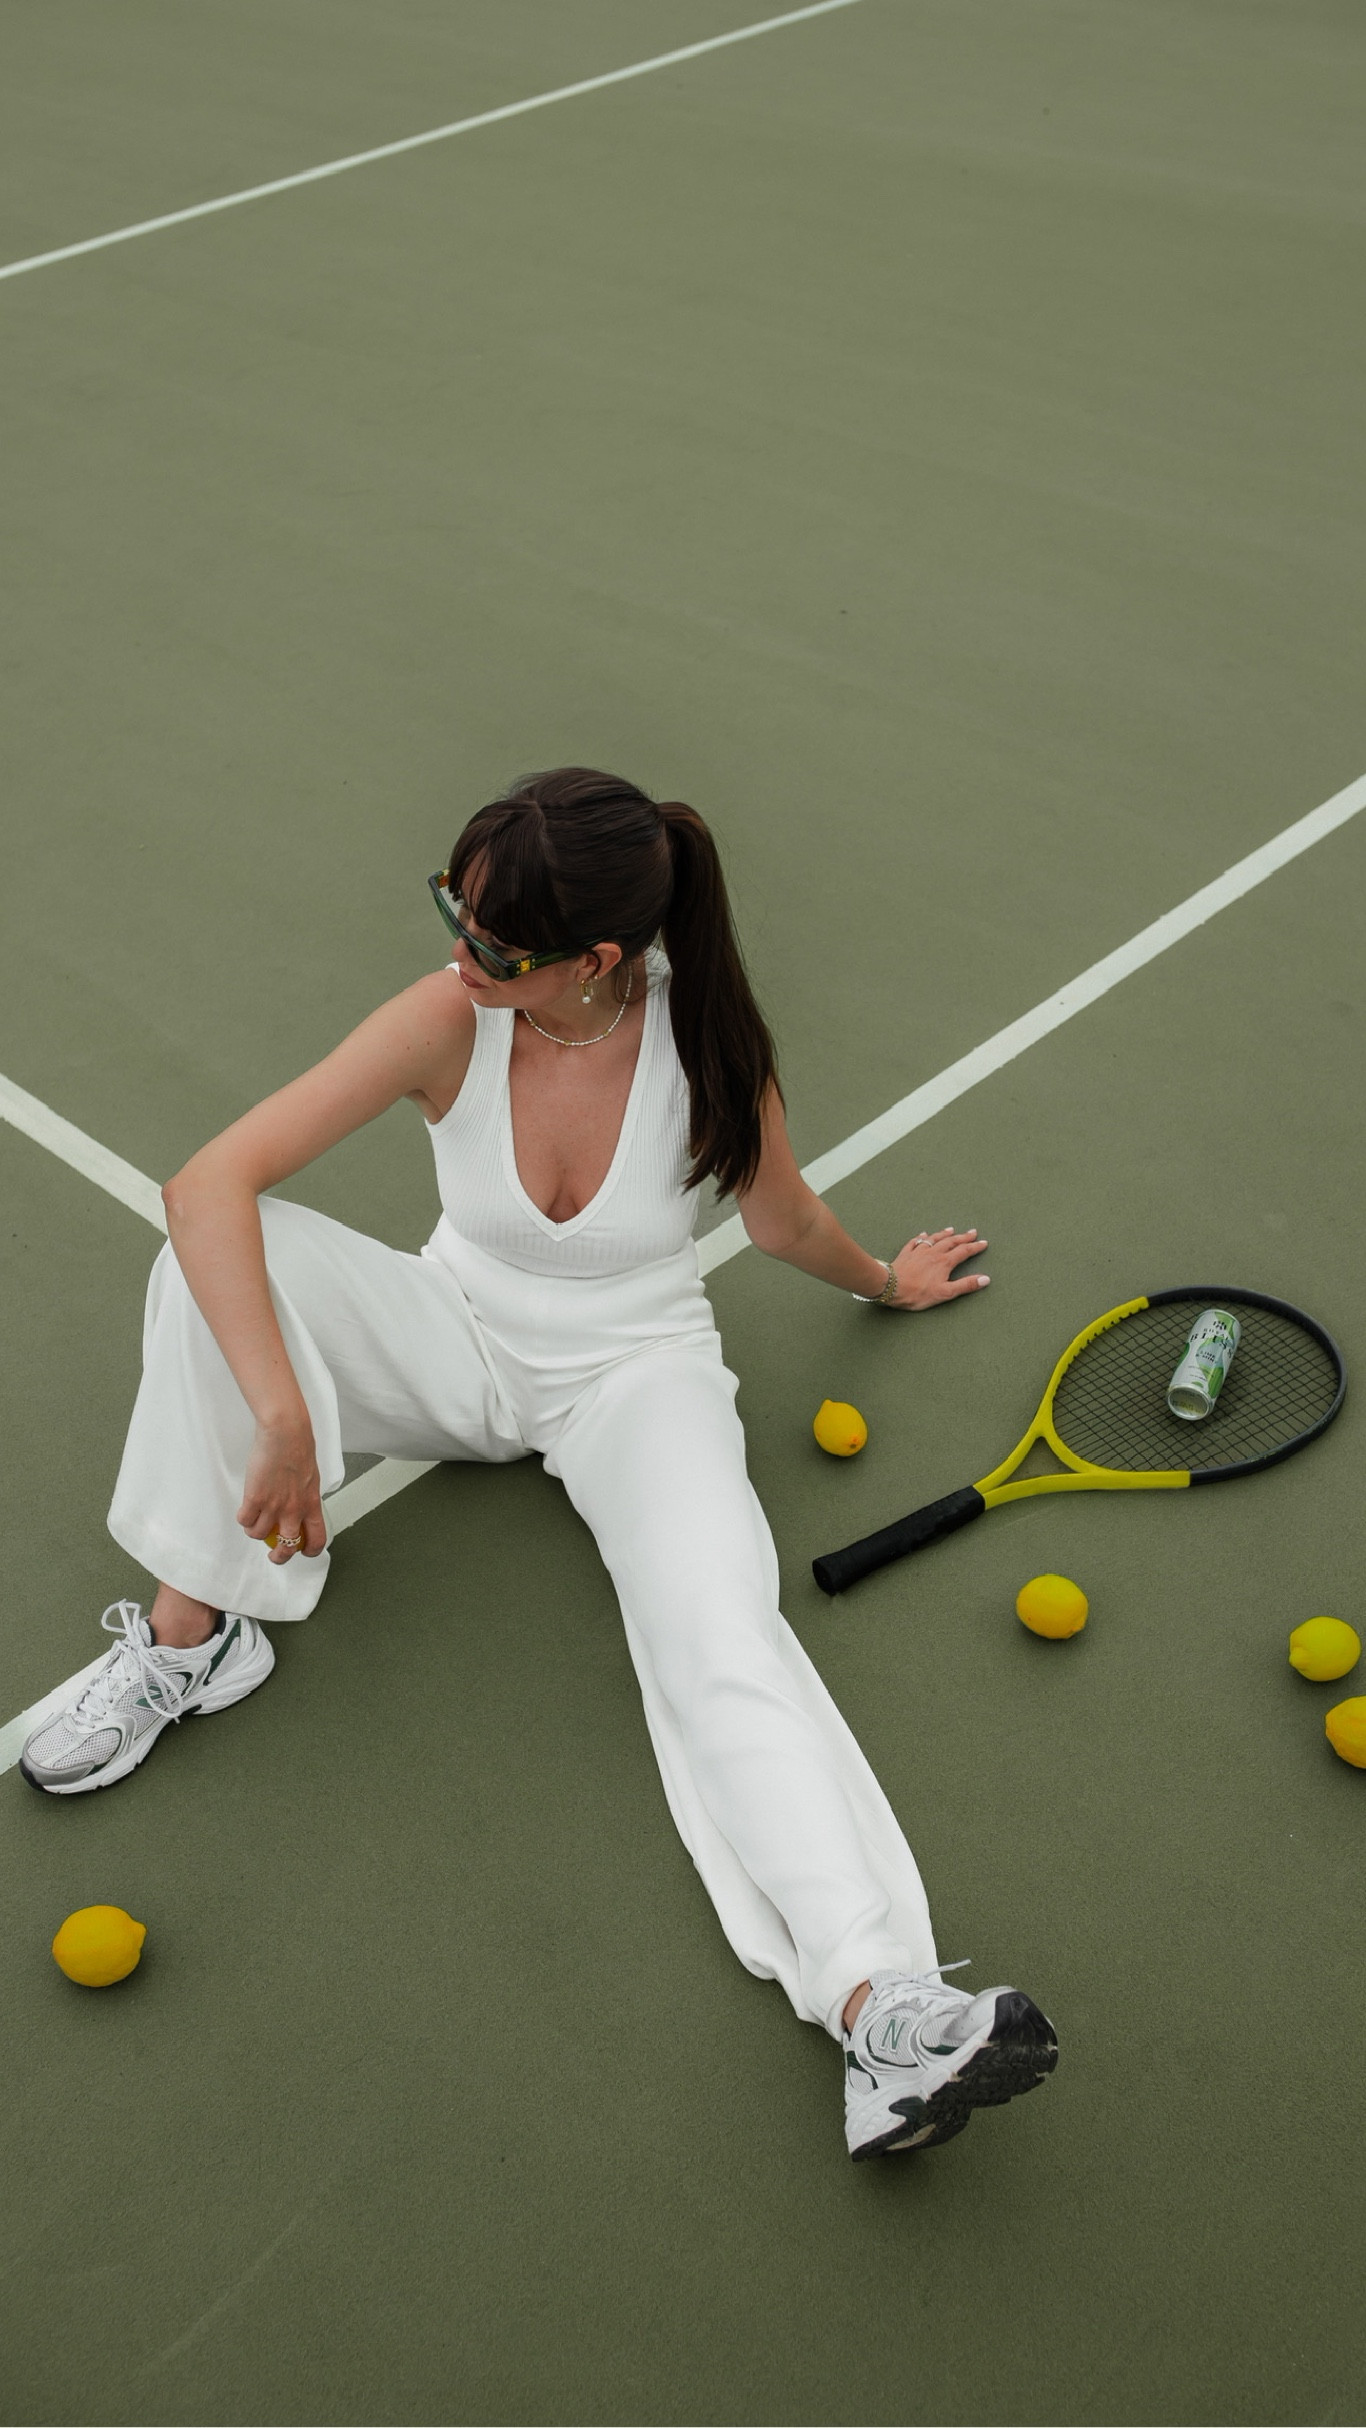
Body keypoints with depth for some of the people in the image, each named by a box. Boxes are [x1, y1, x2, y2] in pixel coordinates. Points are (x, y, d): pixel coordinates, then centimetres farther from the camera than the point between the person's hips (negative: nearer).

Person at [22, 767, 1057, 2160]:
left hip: (639, 1375, -1)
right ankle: (190, 1631, -14)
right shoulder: (449, 1023, -22)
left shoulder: (706, 1041, -22)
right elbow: (206, 1186, -27)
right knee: (215, 1257, -25)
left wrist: (886, 1282, 19)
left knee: (720, 1630, -32)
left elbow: (783, 1224, 1)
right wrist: (283, 1417, -35)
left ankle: (886, 2017, -39)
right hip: (458, 1348, 2)